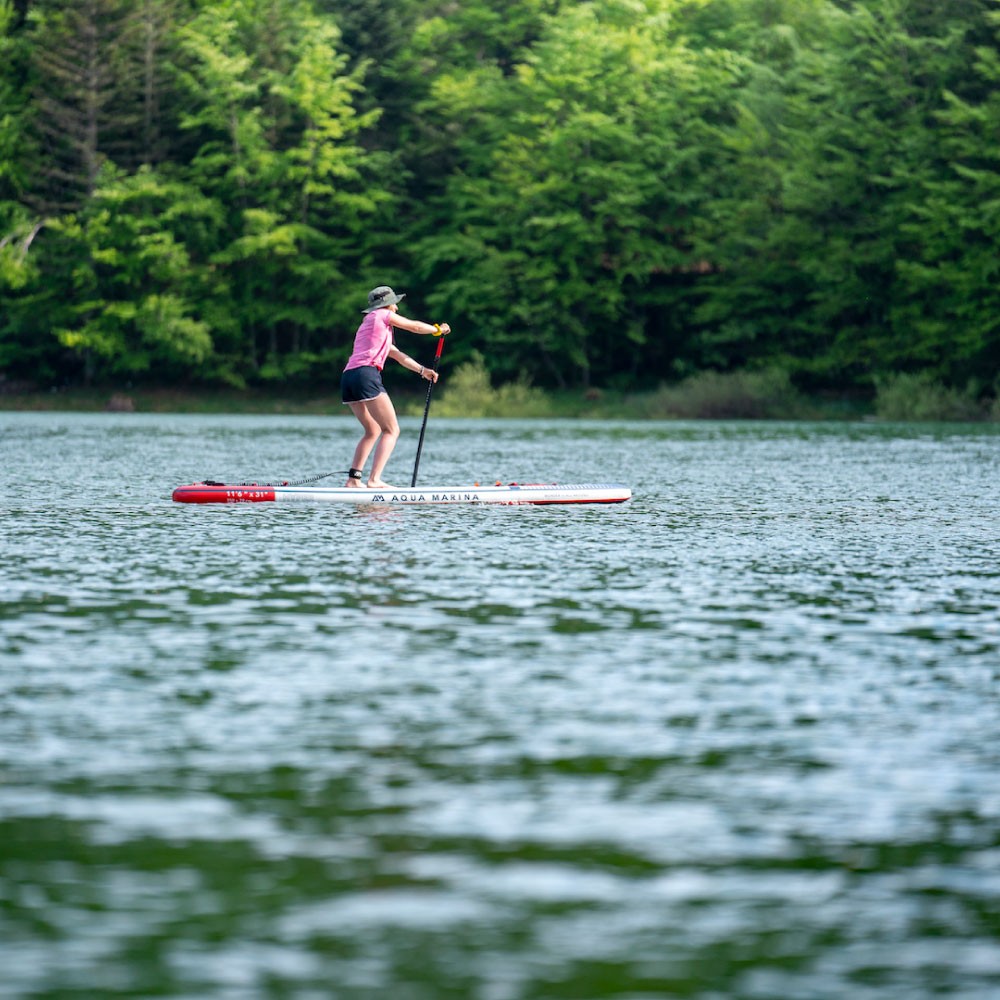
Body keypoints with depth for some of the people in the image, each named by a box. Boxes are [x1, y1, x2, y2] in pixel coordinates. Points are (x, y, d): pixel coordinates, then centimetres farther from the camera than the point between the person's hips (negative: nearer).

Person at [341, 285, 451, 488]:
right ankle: (374, 480, -19)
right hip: (366, 374, -9)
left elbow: (398, 355, 35)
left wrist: (422, 370, 35)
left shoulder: (368, 323, 33)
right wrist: (438, 329, 34)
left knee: (373, 431, 22)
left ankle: (353, 478, 13)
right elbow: (414, 327, 17)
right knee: (391, 430, -7)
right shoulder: (383, 315, 8)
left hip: (348, 377, 9)